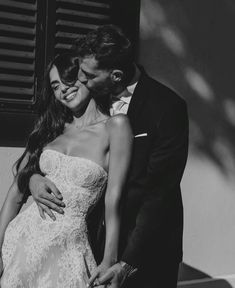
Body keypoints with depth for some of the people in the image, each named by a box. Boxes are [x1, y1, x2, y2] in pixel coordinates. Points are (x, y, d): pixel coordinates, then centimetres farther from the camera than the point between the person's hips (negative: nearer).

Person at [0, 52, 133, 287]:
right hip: (21, 236, 4)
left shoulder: (115, 126, -6)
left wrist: (109, 263, -11)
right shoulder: (51, 129, 8)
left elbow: (113, 199, -10)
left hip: (65, 249, -4)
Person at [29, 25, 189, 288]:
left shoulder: (167, 107, -19)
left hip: (146, 247, -4)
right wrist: (33, 176, -16)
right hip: (98, 237, 5)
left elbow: (159, 193, -21)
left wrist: (128, 264, -24)